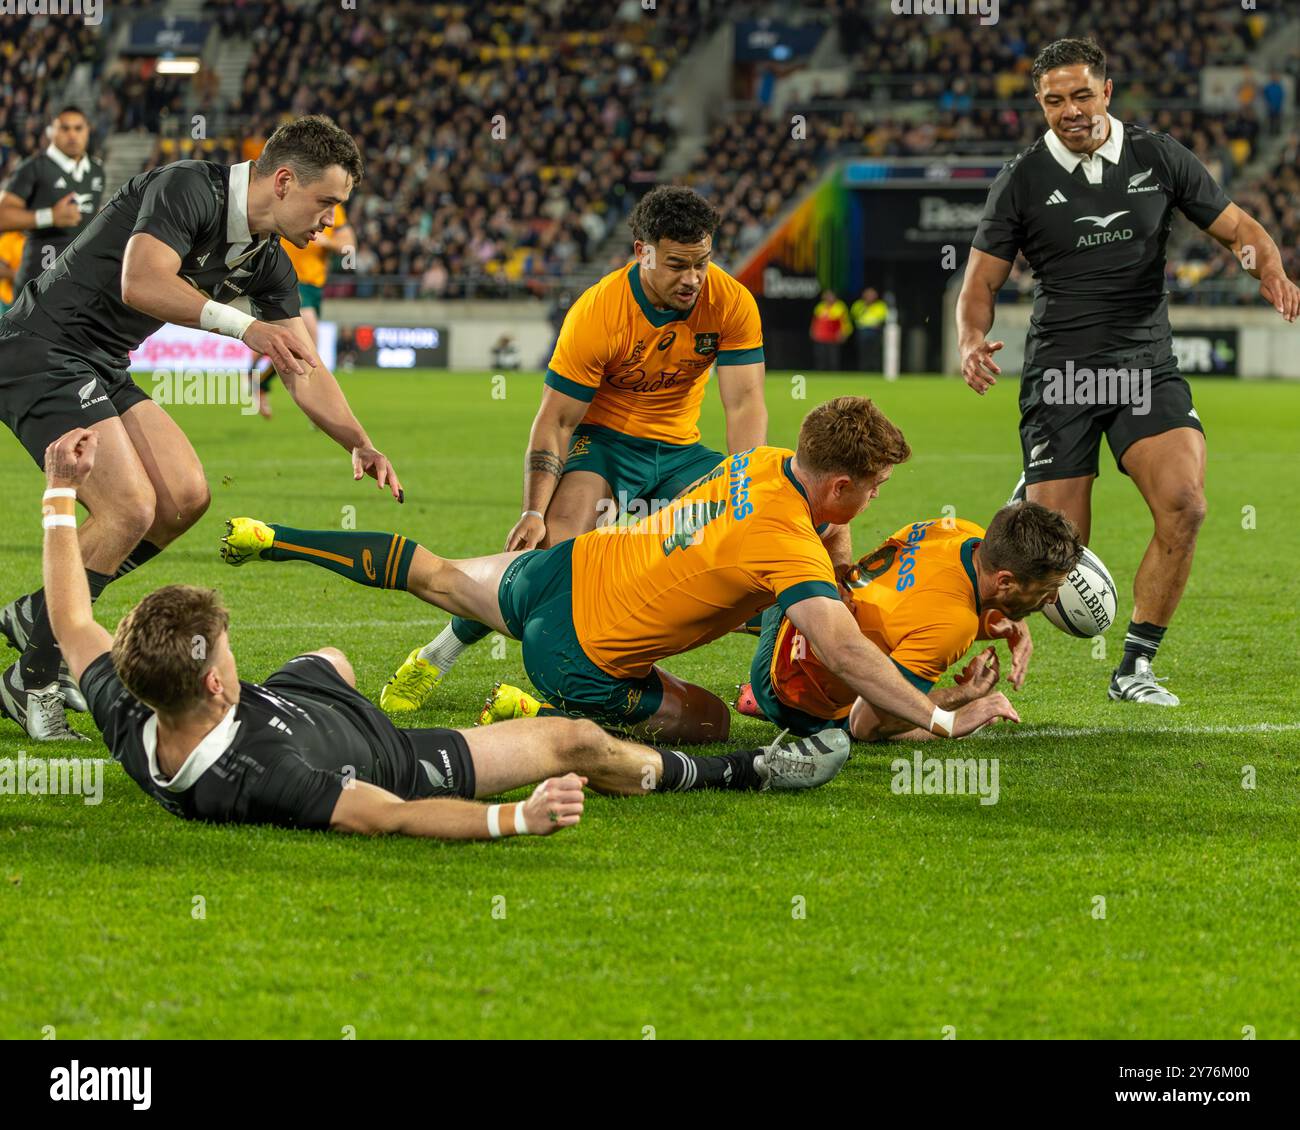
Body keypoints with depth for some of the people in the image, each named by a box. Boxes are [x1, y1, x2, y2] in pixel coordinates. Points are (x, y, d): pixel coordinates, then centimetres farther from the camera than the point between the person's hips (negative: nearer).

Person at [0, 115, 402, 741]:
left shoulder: (266, 262, 7)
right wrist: (241, 325, -40)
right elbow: (140, 282, -34)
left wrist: (360, 444, 2)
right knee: (130, 508, -18)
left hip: (101, 369, 10)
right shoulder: (189, 189, -19)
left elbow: (304, 368, 13)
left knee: (183, 497, 4)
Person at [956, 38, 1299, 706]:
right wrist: (972, 339, -17)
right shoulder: (1022, 180, 3)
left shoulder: (1158, 157, 6)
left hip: (1147, 368, 1)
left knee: (1184, 505, -24)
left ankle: (1134, 669, -8)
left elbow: (1237, 229, 11)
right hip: (1060, 375, -1)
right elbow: (982, 280, 4)